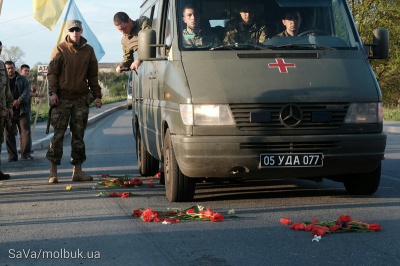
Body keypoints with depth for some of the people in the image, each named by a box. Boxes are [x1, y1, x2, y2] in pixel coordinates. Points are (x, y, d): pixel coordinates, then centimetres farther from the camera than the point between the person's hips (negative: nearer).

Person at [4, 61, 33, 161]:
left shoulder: (22, 80, 11)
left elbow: (27, 92, -1)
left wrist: (19, 100, -18)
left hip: (22, 110, 0)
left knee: (25, 132, -4)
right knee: (9, 134, 2)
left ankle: (26, 153, 1)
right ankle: (12, 155, 8)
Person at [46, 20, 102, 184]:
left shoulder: (88, 50, 11)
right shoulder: (60, 49, 2)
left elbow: (93, 75, 14)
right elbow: (52, 72, 1)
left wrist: (97, 95, 9)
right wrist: (53, 92, -11)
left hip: (81, 99, 3)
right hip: (62, 98, -3)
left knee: (79, 135, 6)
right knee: (58, 134, -4)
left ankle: (77, 170, 11)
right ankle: (53, 171, -1)